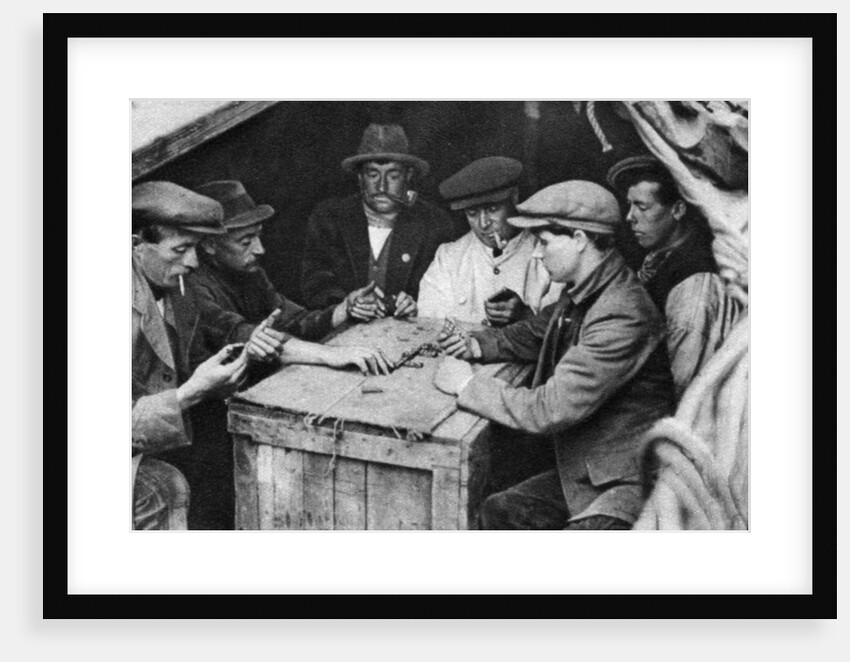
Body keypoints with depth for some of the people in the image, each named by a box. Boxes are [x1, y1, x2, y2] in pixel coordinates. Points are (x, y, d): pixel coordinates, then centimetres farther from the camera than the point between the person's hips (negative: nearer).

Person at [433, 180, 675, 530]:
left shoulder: (622, 319, -27)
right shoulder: (581, 294, 3)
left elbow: (550, 410, -27)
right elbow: (536, 333, 23)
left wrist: (468, 385, -14)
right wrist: (477, 345, 4)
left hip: (633, 480, -9)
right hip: (586, 468, 9)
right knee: (496, 511, 0)